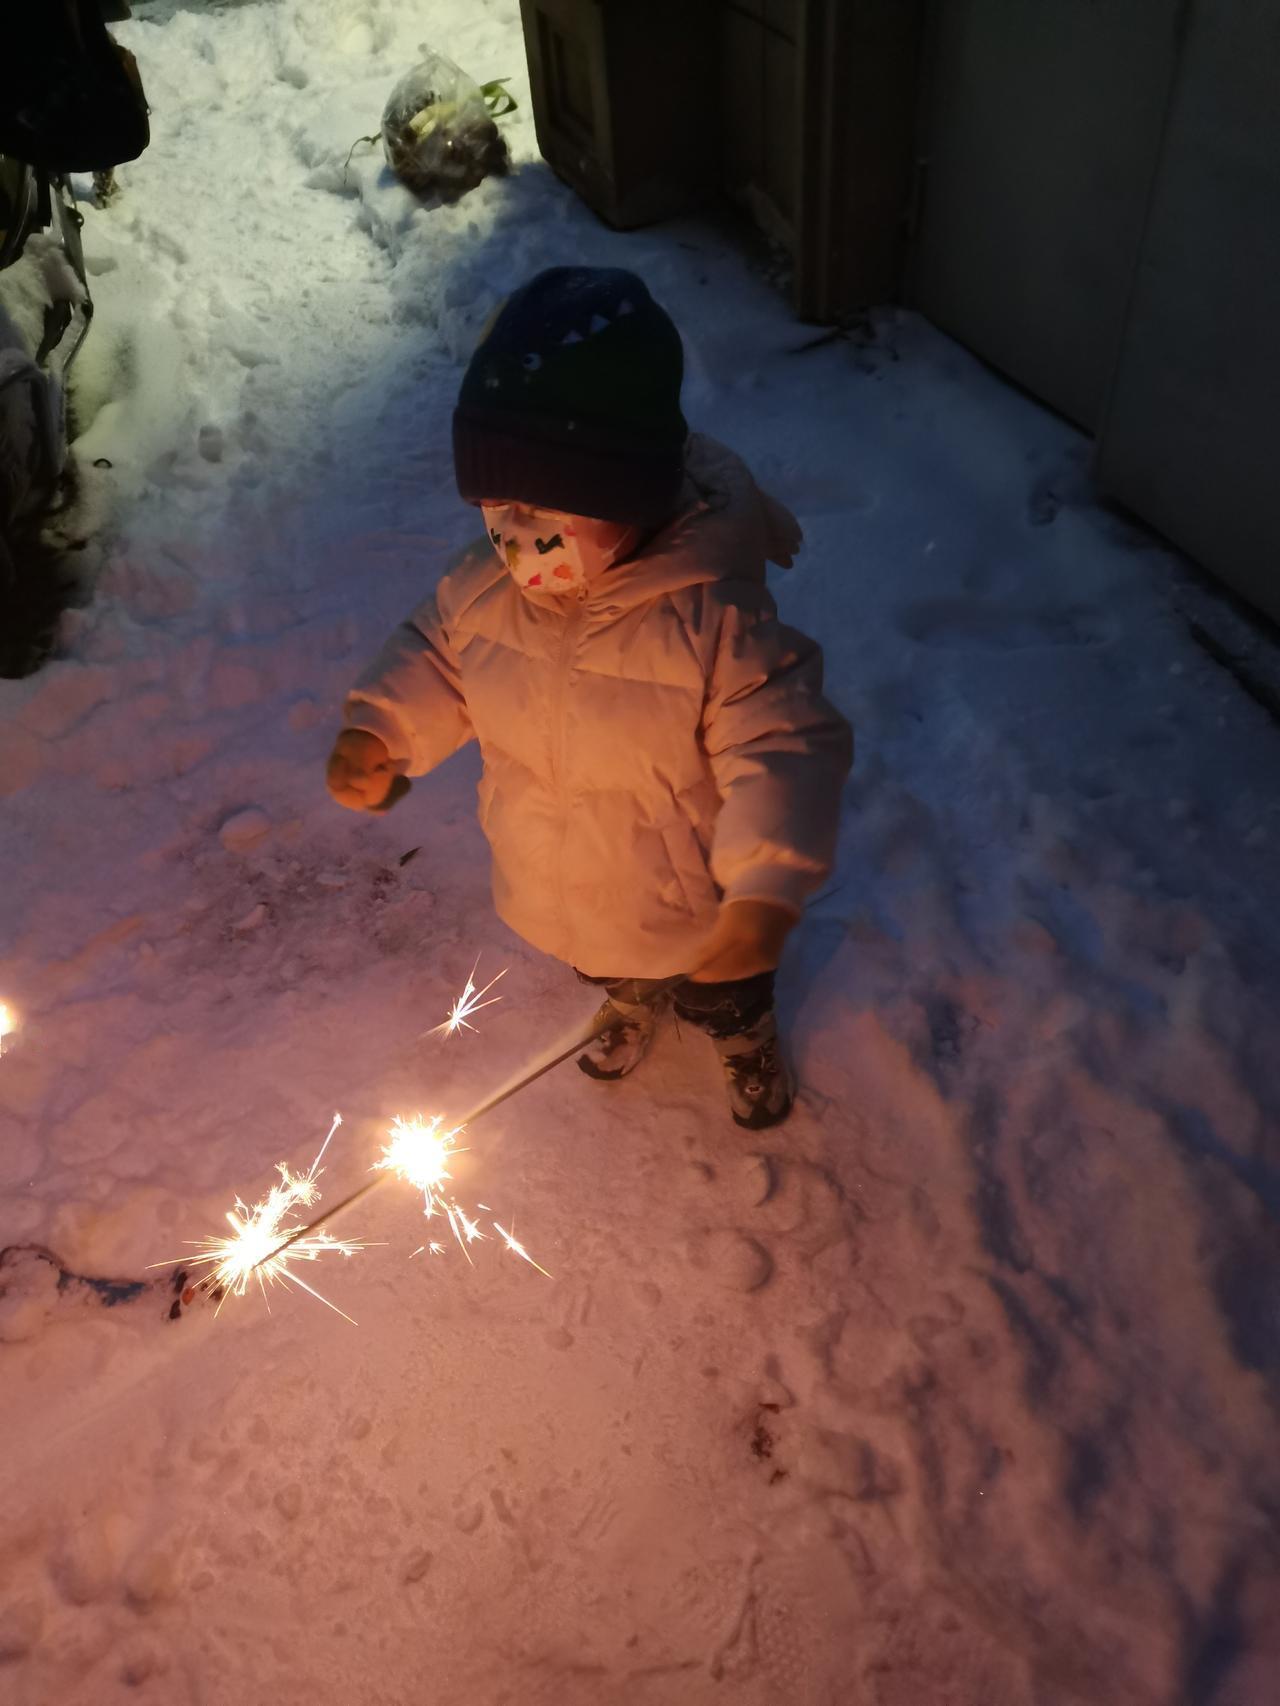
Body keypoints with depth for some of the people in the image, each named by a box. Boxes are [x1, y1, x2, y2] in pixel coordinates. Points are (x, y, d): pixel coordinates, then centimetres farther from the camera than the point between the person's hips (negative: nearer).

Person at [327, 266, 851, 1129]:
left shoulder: (717, 617, -37)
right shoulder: (486, 585, -20)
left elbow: (785, 745, -34)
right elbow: (435, 659, -1)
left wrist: (767, 892, -44)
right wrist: (378, 733, -18)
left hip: (690, 904, -4)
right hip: (557, 889, 5)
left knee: (720, 995, 29)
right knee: (604, 967, 39)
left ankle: (750, 1046, 66)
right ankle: (630, 1008, 76)